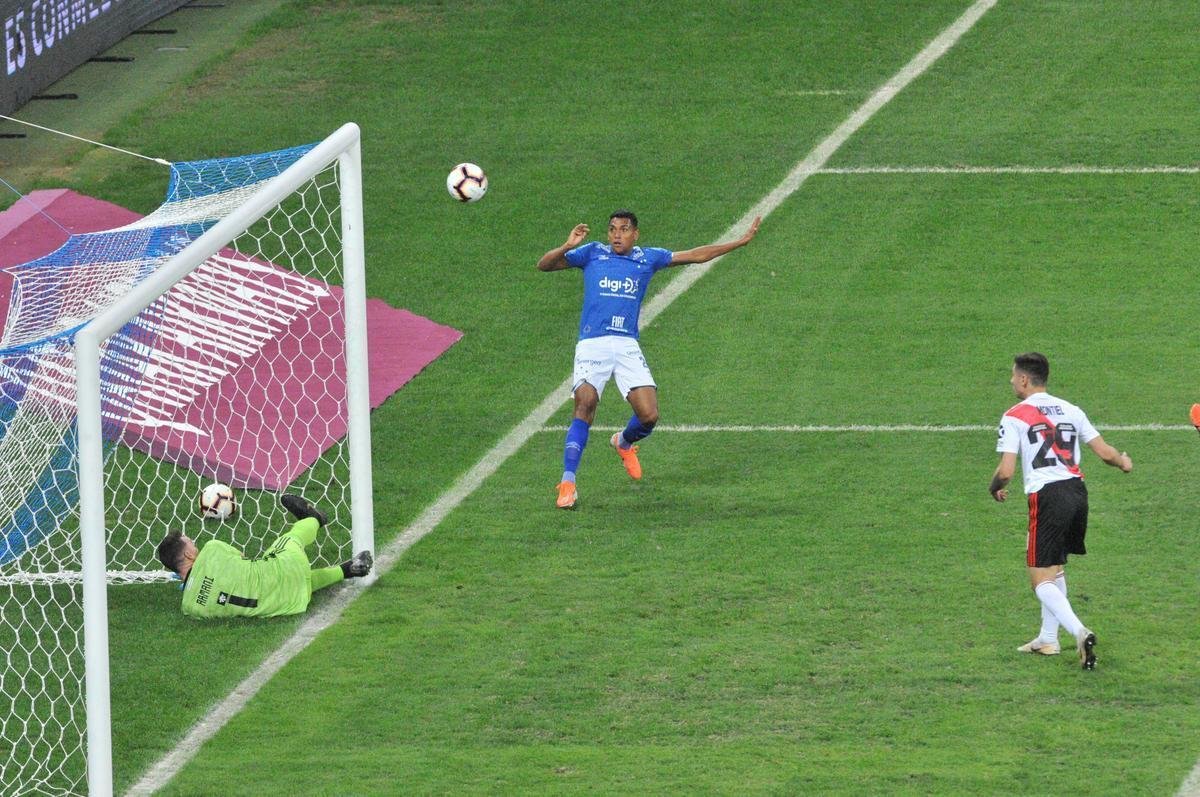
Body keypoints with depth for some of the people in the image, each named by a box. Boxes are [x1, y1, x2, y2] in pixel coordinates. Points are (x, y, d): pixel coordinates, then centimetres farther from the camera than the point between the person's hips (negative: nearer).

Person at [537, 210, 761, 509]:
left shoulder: (647, 258, 13)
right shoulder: (592, 254, 6)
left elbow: (696, 256, 19)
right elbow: (544, 265, 1)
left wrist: (741, 241, 20)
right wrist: (568, 247, -18)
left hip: (627, 347, 3)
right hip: (592, 344, -3)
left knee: (649, 416, -7)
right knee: (584, 408, -21)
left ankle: (624, 443, 30)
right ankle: (568, 483, -18)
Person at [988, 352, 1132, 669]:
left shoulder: (1015, 417, -4)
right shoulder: (1070, 410, 12)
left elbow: (1005, 471, -10)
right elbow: (1105, 452, 13)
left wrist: (995, 488, 13)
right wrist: (1123, 462, 36)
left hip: (1046, 497, -6)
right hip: (1077, 491, 6)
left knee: (1041, 579, -2)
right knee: (1056, 568, 25)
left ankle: (1079, 631, -24)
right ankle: (1048, 638, 31)